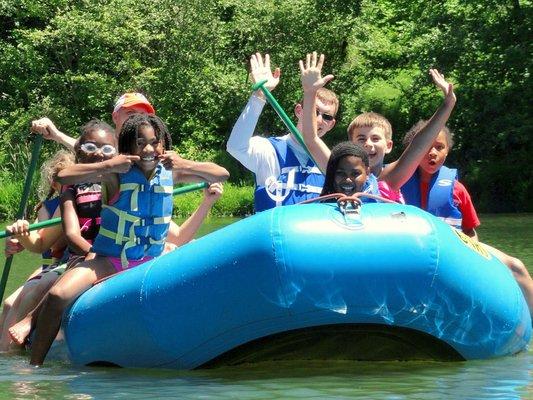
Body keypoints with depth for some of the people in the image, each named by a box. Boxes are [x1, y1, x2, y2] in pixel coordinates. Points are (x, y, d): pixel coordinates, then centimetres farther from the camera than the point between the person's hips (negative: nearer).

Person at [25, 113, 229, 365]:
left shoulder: (169, 173, 1)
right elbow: (63, 177, -20)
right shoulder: (116, 174, -10)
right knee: (58, 296, -27)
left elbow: (222, 175, 5)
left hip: (151, 262, 4)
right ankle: (34, 365, -16)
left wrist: (185, 165, -12)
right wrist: (108, 166, -26)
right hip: (108, 261, -4)